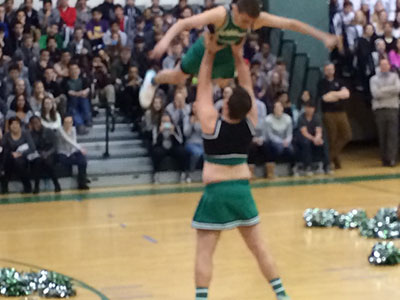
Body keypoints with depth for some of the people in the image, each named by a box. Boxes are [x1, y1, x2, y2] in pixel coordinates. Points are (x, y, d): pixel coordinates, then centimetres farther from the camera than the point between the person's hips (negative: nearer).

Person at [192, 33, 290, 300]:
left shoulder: (212, 123, -14)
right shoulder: (251, 123, -5)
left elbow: (204, 87, -7)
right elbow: (248, 87, 3)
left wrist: (210, 54, -3)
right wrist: (238, 56, 3)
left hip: (215, 191, -4)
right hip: (242, 190, 4)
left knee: (204, 252, 0)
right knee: (258, 247, 13)